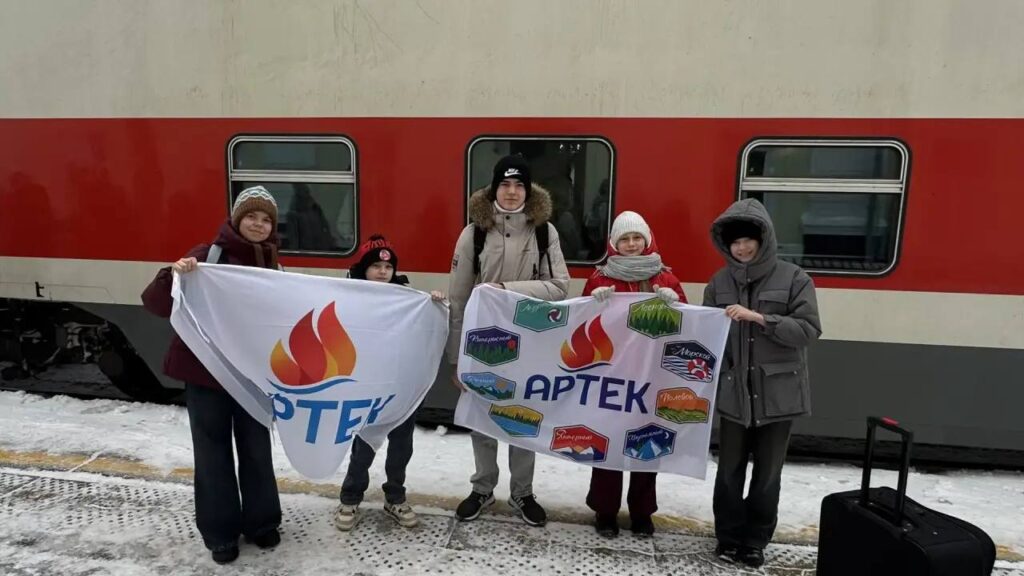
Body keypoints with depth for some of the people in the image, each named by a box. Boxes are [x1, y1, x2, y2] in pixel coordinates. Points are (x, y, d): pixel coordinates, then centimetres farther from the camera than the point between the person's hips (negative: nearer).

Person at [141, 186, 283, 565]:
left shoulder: (271, 266, 3)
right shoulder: (207, 255, -10)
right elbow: (155, 303, -15)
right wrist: (173, 275, -33)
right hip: (204, 372, -3)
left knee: (256, 448, 14)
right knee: (213, 452, 8)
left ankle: (261, 522, 31)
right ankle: (220, 532, 25)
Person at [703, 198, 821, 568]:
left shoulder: (793, 278, -4)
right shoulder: (719, 283, 3)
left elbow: (808, 330, -11)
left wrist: (759, 318, -20)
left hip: (778, 393, -1)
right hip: (733, 392, 1)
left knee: (768, 473, 11)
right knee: (730, 470, 8)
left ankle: (755, 541, 28)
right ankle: (729, 536, 27)